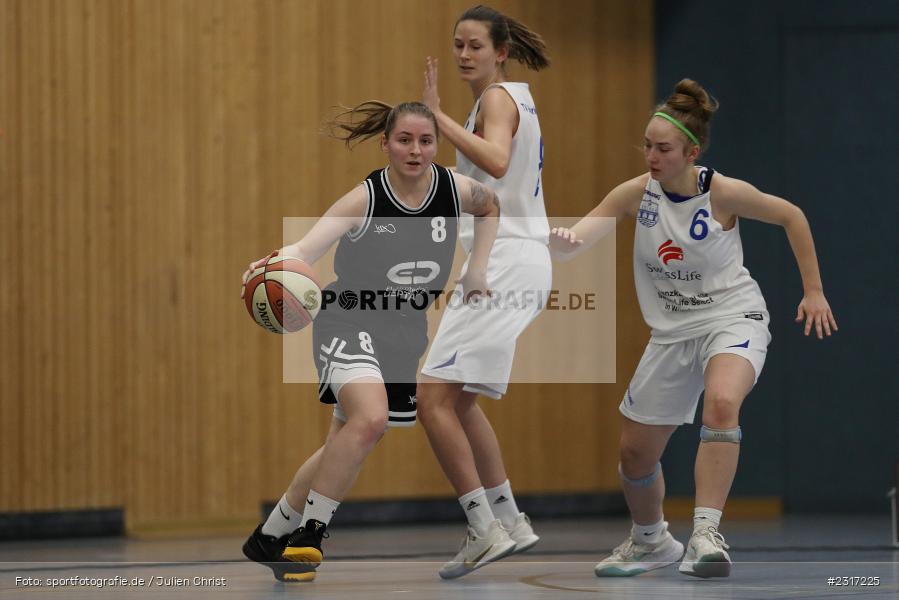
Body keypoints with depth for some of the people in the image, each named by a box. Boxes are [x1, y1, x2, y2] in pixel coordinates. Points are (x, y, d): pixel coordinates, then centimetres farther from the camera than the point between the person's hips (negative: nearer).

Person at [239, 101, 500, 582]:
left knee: (345, 447, 9)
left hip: (405, 331, 5)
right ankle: (309, 532, -16)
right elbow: (307, 248, -32)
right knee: (370, 418, -30)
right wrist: (273, 264, -54)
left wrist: (477, 269, 11)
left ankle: (270, 537, 28)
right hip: (349, 321, -5)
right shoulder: (364, 199, -19)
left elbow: (491, 207, 20)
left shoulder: (457, 189, -5)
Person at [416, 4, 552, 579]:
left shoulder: (498, 97, -10)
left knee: (434, 397, -14)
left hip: (504, 261, -11)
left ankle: (485, 530, -14)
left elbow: (496, 161, -31)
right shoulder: (515, 97, 20)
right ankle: (509, 520, 22)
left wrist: (439, 116, -28)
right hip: (517, 258, 11)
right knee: (458, 398, 19)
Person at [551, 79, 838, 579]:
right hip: (672, 331, 4)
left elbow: (792, 216, 0)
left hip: (732, 318, -4)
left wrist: (814, 291, 0)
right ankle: (651, 541, 39)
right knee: (635, 453, 9)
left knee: (721, 402, -37)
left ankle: (706, 533, -36)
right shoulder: (636, 194, -10)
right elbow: (574, 242, -17)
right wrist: (564, 241, -42)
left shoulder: (723, 193, -17)